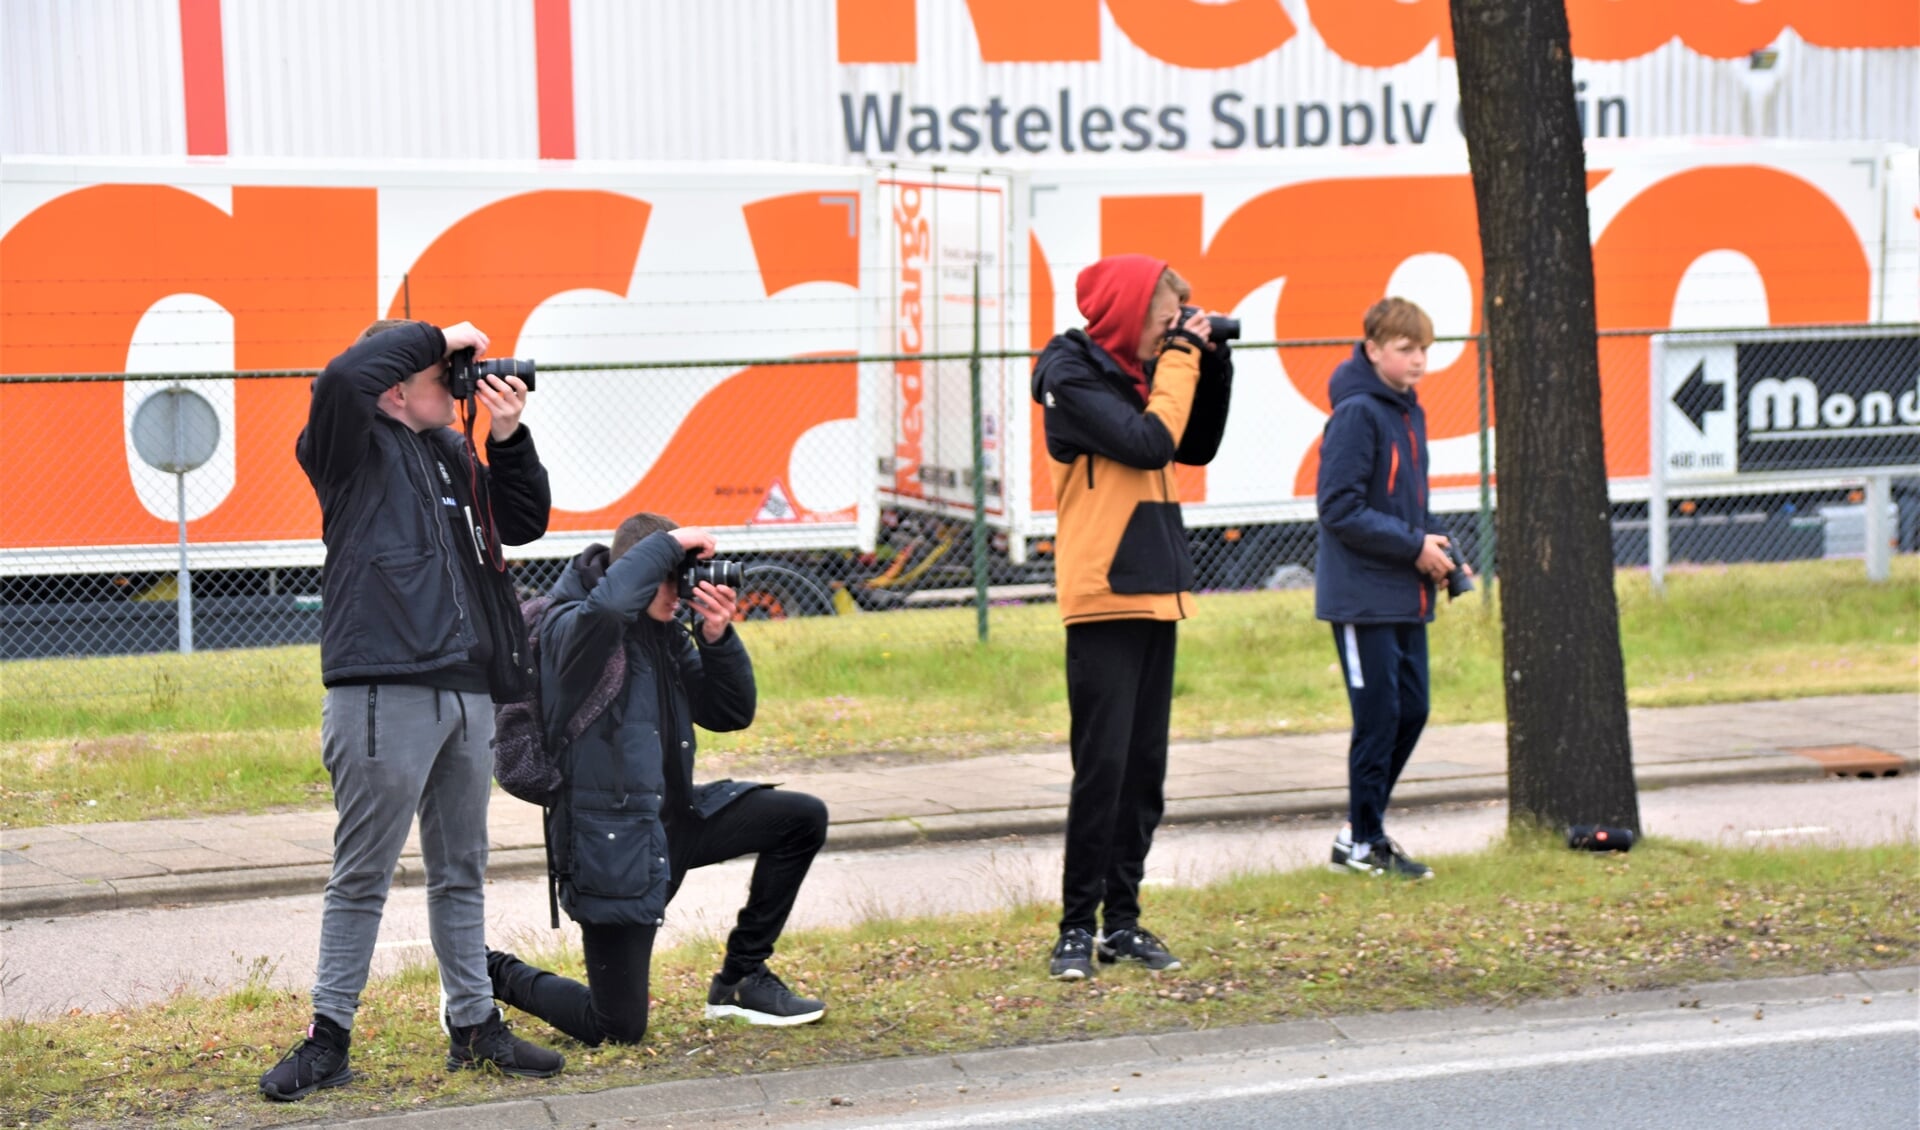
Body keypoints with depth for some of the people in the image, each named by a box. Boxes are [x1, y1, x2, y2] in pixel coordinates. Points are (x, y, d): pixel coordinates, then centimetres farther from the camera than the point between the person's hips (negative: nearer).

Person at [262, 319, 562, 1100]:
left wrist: (510, 439, 7)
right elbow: (344, 378, -23)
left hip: (467, 691, 7)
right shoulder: (355, 449, -3)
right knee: (362, 875, -1)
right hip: (384, 691, -7)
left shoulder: (455, 454, 18)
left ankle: (473, 1025, 23)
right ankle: (329, 1037, 7)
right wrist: (437, 336, -11)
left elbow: (524, 524, 20)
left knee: (460, 871, 14)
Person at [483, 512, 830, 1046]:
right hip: (610, 841, -8)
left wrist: (717, 638, -8)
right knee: (617, 1030, -7)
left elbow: (730, 714, 10)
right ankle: (490, 973, 21)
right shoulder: (569, 628, -15)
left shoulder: (665, 632, 7)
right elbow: (605, 604, -41)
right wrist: (669, 543, -27)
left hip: (674, 816, 8)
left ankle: (741, 978, 12)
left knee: (803, 819, 0)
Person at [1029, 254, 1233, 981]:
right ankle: (1077, 927, -3)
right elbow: (1149, 442, -21)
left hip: (1155, 594, 8)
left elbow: (1197, 448, 19)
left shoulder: (1138, 372, 12)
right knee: (1102, 765, -9)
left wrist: (1210, 366, 8)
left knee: (1144, 770, 9)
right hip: (1103, 597, -8)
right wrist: (1178, 361, -12)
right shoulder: (1073, 377, -11)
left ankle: (1122, 920, 14)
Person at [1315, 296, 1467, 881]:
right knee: (1379, 716, -3)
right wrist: (1415, 546, -17)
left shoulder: (1409, 412, 12)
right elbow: (1340, 509, -19)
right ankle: (1365, 843, 8)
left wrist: (1440, 544, 3)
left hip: (1405, 595, 8)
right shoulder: (1356, 415, -15)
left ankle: (1363, 824, 23)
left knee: (1411, 709, 11)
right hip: (1364, 596, -8)